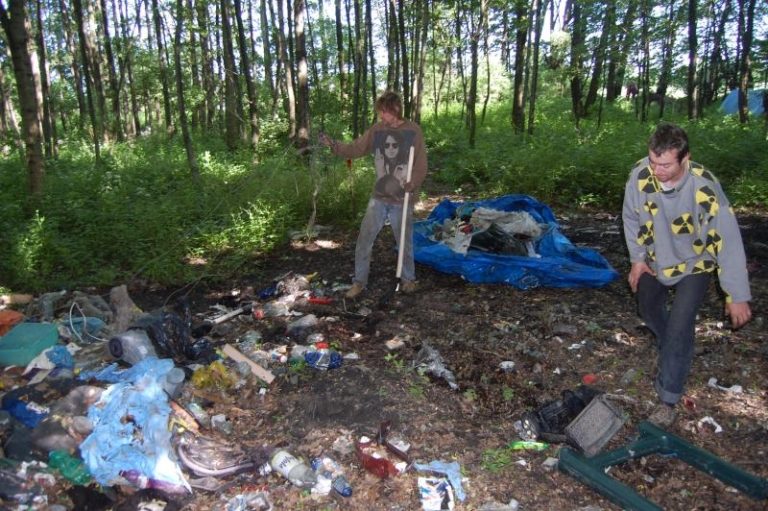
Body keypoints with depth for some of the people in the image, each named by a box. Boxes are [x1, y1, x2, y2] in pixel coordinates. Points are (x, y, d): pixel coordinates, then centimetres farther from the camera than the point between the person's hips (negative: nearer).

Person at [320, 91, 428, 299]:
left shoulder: (413, 131, -7)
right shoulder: (376, 130, 1)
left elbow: (421, 165, -6)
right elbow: (354, 149, 0)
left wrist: (413, 184, -23)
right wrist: (334, 145, -17)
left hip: (402, 199, -3)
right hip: (378, 198, 3)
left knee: (405, 241, 10)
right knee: (364, 239, 3)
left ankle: (408, 279, 31)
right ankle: (359, 281, 17)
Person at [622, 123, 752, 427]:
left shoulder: (705, 188, -35)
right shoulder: (640, 174, -25)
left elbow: (728, 241, -28)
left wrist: (737, 295, -24)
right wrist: (637, 258, -1)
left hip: (694, 264, -4)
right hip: (655, 259, 5)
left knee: (679, 328, -13)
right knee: (649, 310, 20)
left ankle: (668, 400, 3)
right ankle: (673, 357, 51)